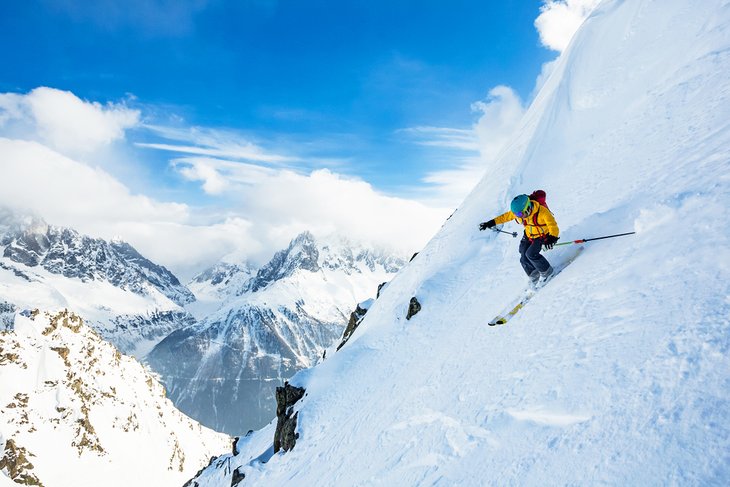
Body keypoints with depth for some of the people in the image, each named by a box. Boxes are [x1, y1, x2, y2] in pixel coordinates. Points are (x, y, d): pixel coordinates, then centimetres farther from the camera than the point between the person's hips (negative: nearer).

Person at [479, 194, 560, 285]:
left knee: (531, 254, -23)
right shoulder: (518, 211, -16)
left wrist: (552, 238, -53)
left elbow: (553, 225, -34)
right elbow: (505, 216, -1)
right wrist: (490, 223, -1)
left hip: (543, 236, -5)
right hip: (529, 236, 6)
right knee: (524, 259, -4)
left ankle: (546, 271, 1)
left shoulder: (542, 212, -32)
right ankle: (534, 277, 21)